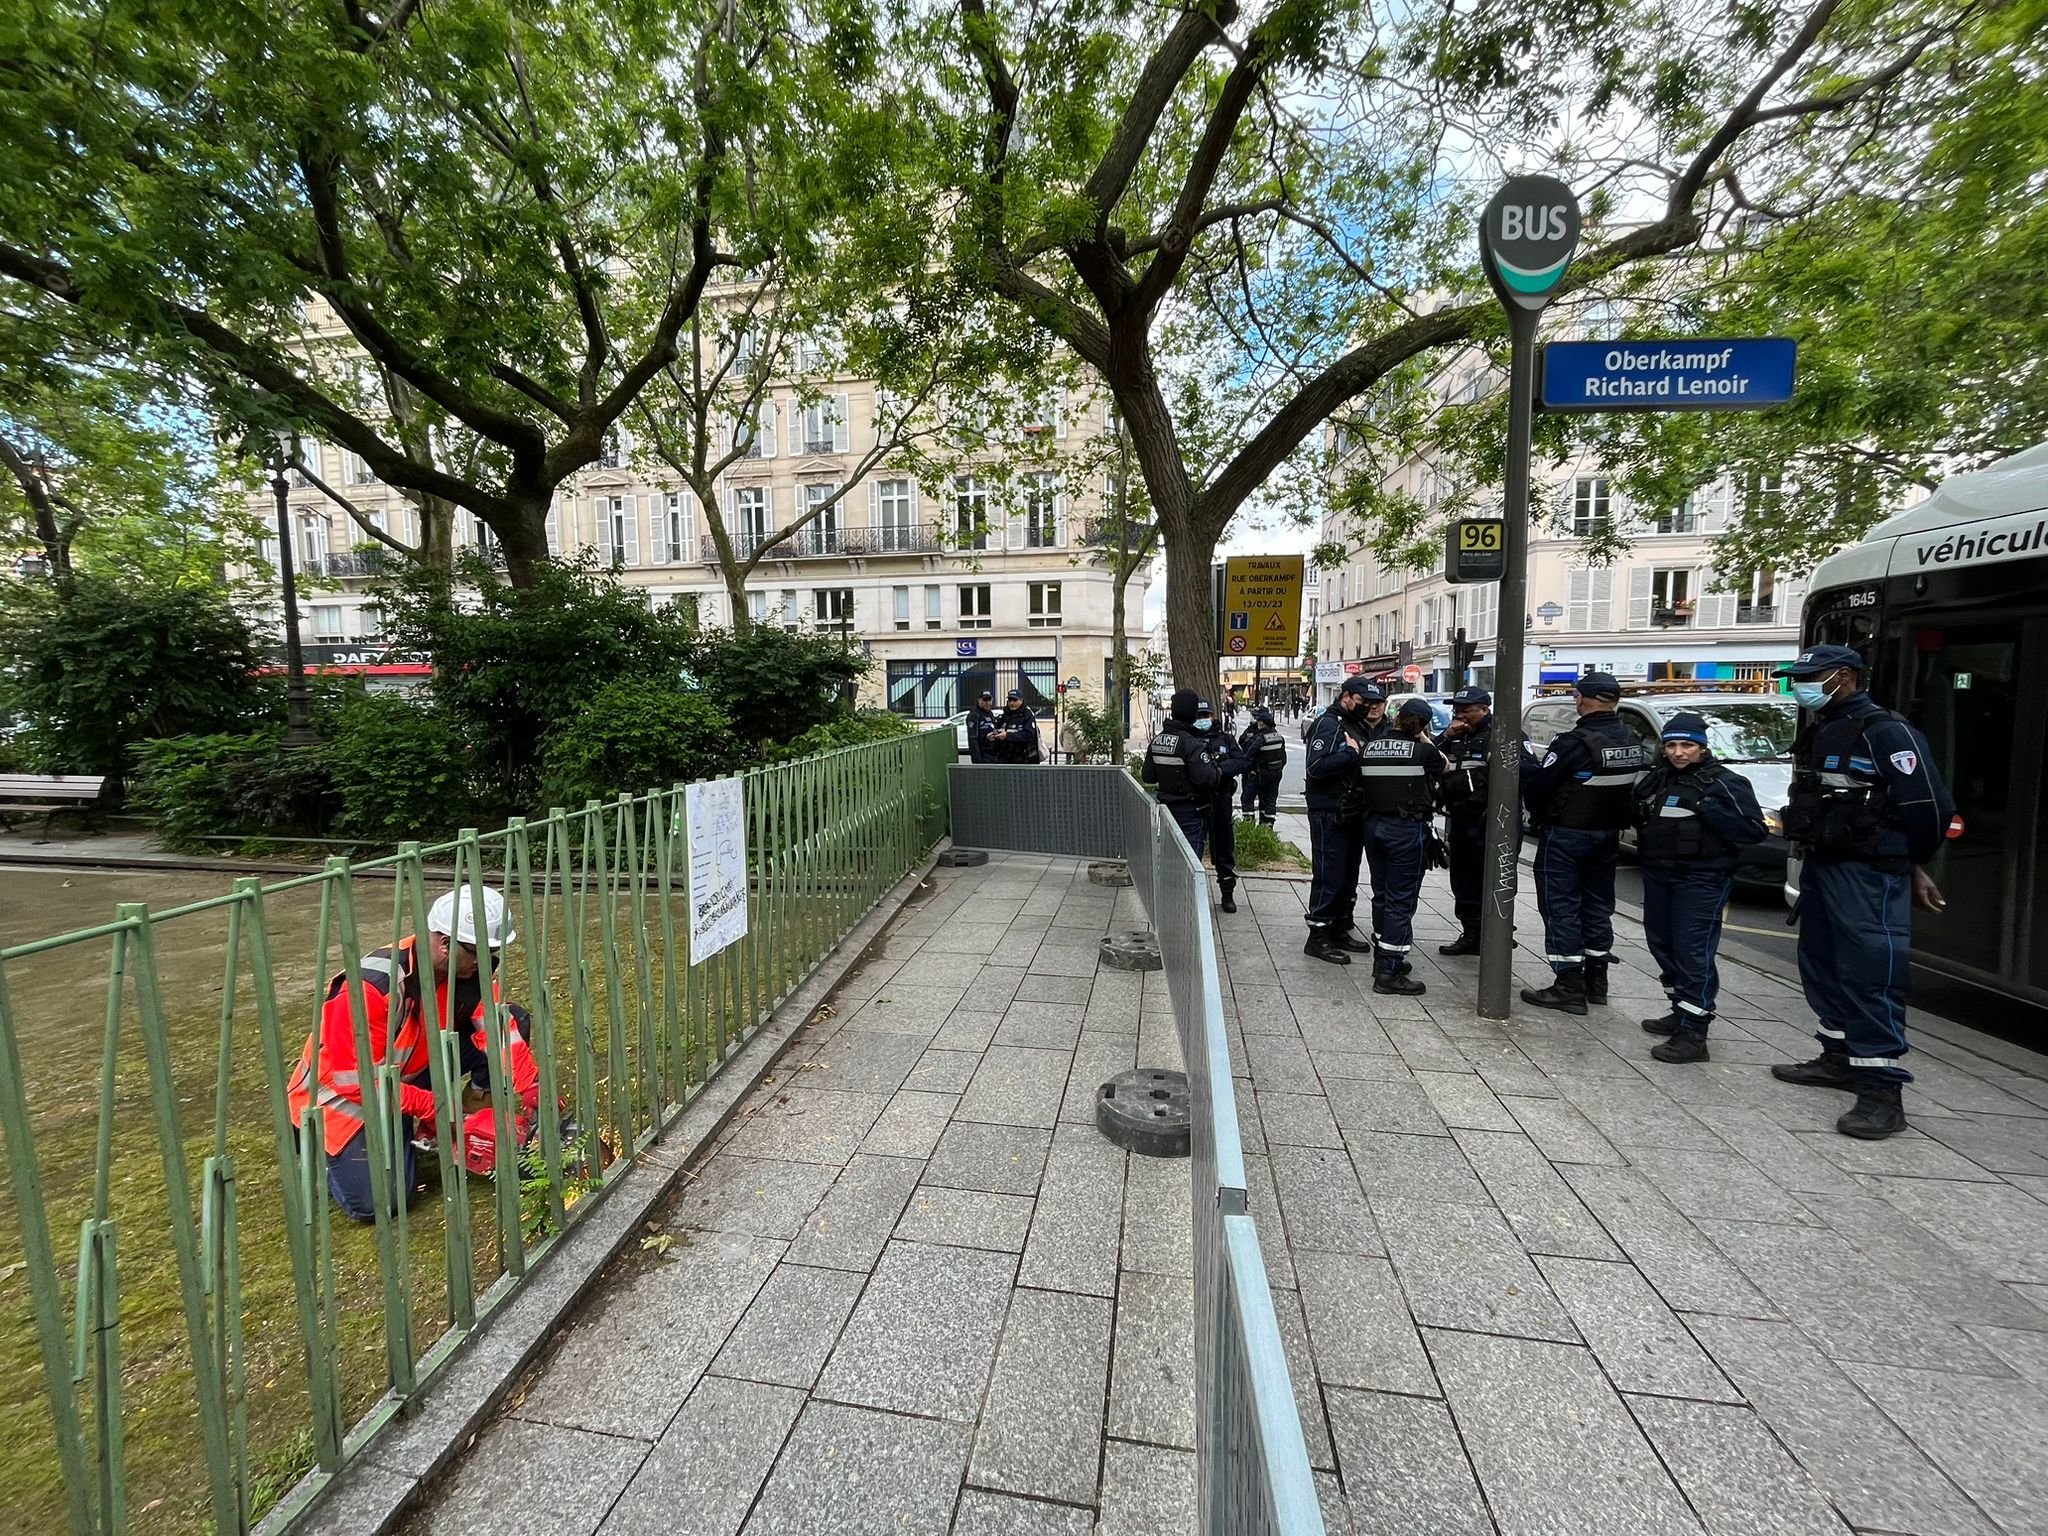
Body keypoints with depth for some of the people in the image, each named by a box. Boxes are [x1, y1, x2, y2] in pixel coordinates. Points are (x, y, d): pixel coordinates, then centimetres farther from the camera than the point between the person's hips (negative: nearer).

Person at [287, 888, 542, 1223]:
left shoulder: (471, 967, -17)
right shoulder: (371, 987, -34)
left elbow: (502, 1028, -20)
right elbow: (359, 1082, -27)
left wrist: (533, 1099, -29)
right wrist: (437, 1109, -25)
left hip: (413, 1069, 5)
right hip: (345, 1091, -5)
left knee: (513, 1019, -13)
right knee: (375, 1202, -19)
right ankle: (318, 1148, 10)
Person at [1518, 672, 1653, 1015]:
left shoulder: (1575, 742, -21)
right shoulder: (1634, 742, 5)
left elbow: (1537, 784, -19)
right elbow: (1639, 790, 12)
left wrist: (1524, 759, 0)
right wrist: (1618, 820, 19)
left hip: (1565, 836, -8)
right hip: (1607, 836, 8)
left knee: (1561, 908, -1)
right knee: (1597, 906, 16)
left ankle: (1570, 987, 0)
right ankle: (1596, 982, 26)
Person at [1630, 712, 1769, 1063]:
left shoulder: (1724, 783, -7)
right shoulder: (1657, 778, 11)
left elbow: (1755, 831, -14)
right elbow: (1639, 816, 25)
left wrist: (1709, 810, -23)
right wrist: (1641, 816, 4)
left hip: (1701, 879, -7)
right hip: (1658, 875, 7)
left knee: (1694, 951, -9)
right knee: (1662, 944, 14)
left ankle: (1692, 1034, -6)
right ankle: (1680, 1012, 29)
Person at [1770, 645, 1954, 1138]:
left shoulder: (1885, 731, -13)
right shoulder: (1817, 733, 13)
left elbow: (1930, 806, -14)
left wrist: (1911, 865, -1)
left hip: (1868, 876, -9)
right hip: (1820, 867, 9)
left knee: (1873, 976, -9)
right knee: (1823, 967, 17)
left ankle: (1882, 1091, -5)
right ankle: (1839, 1057, 30)